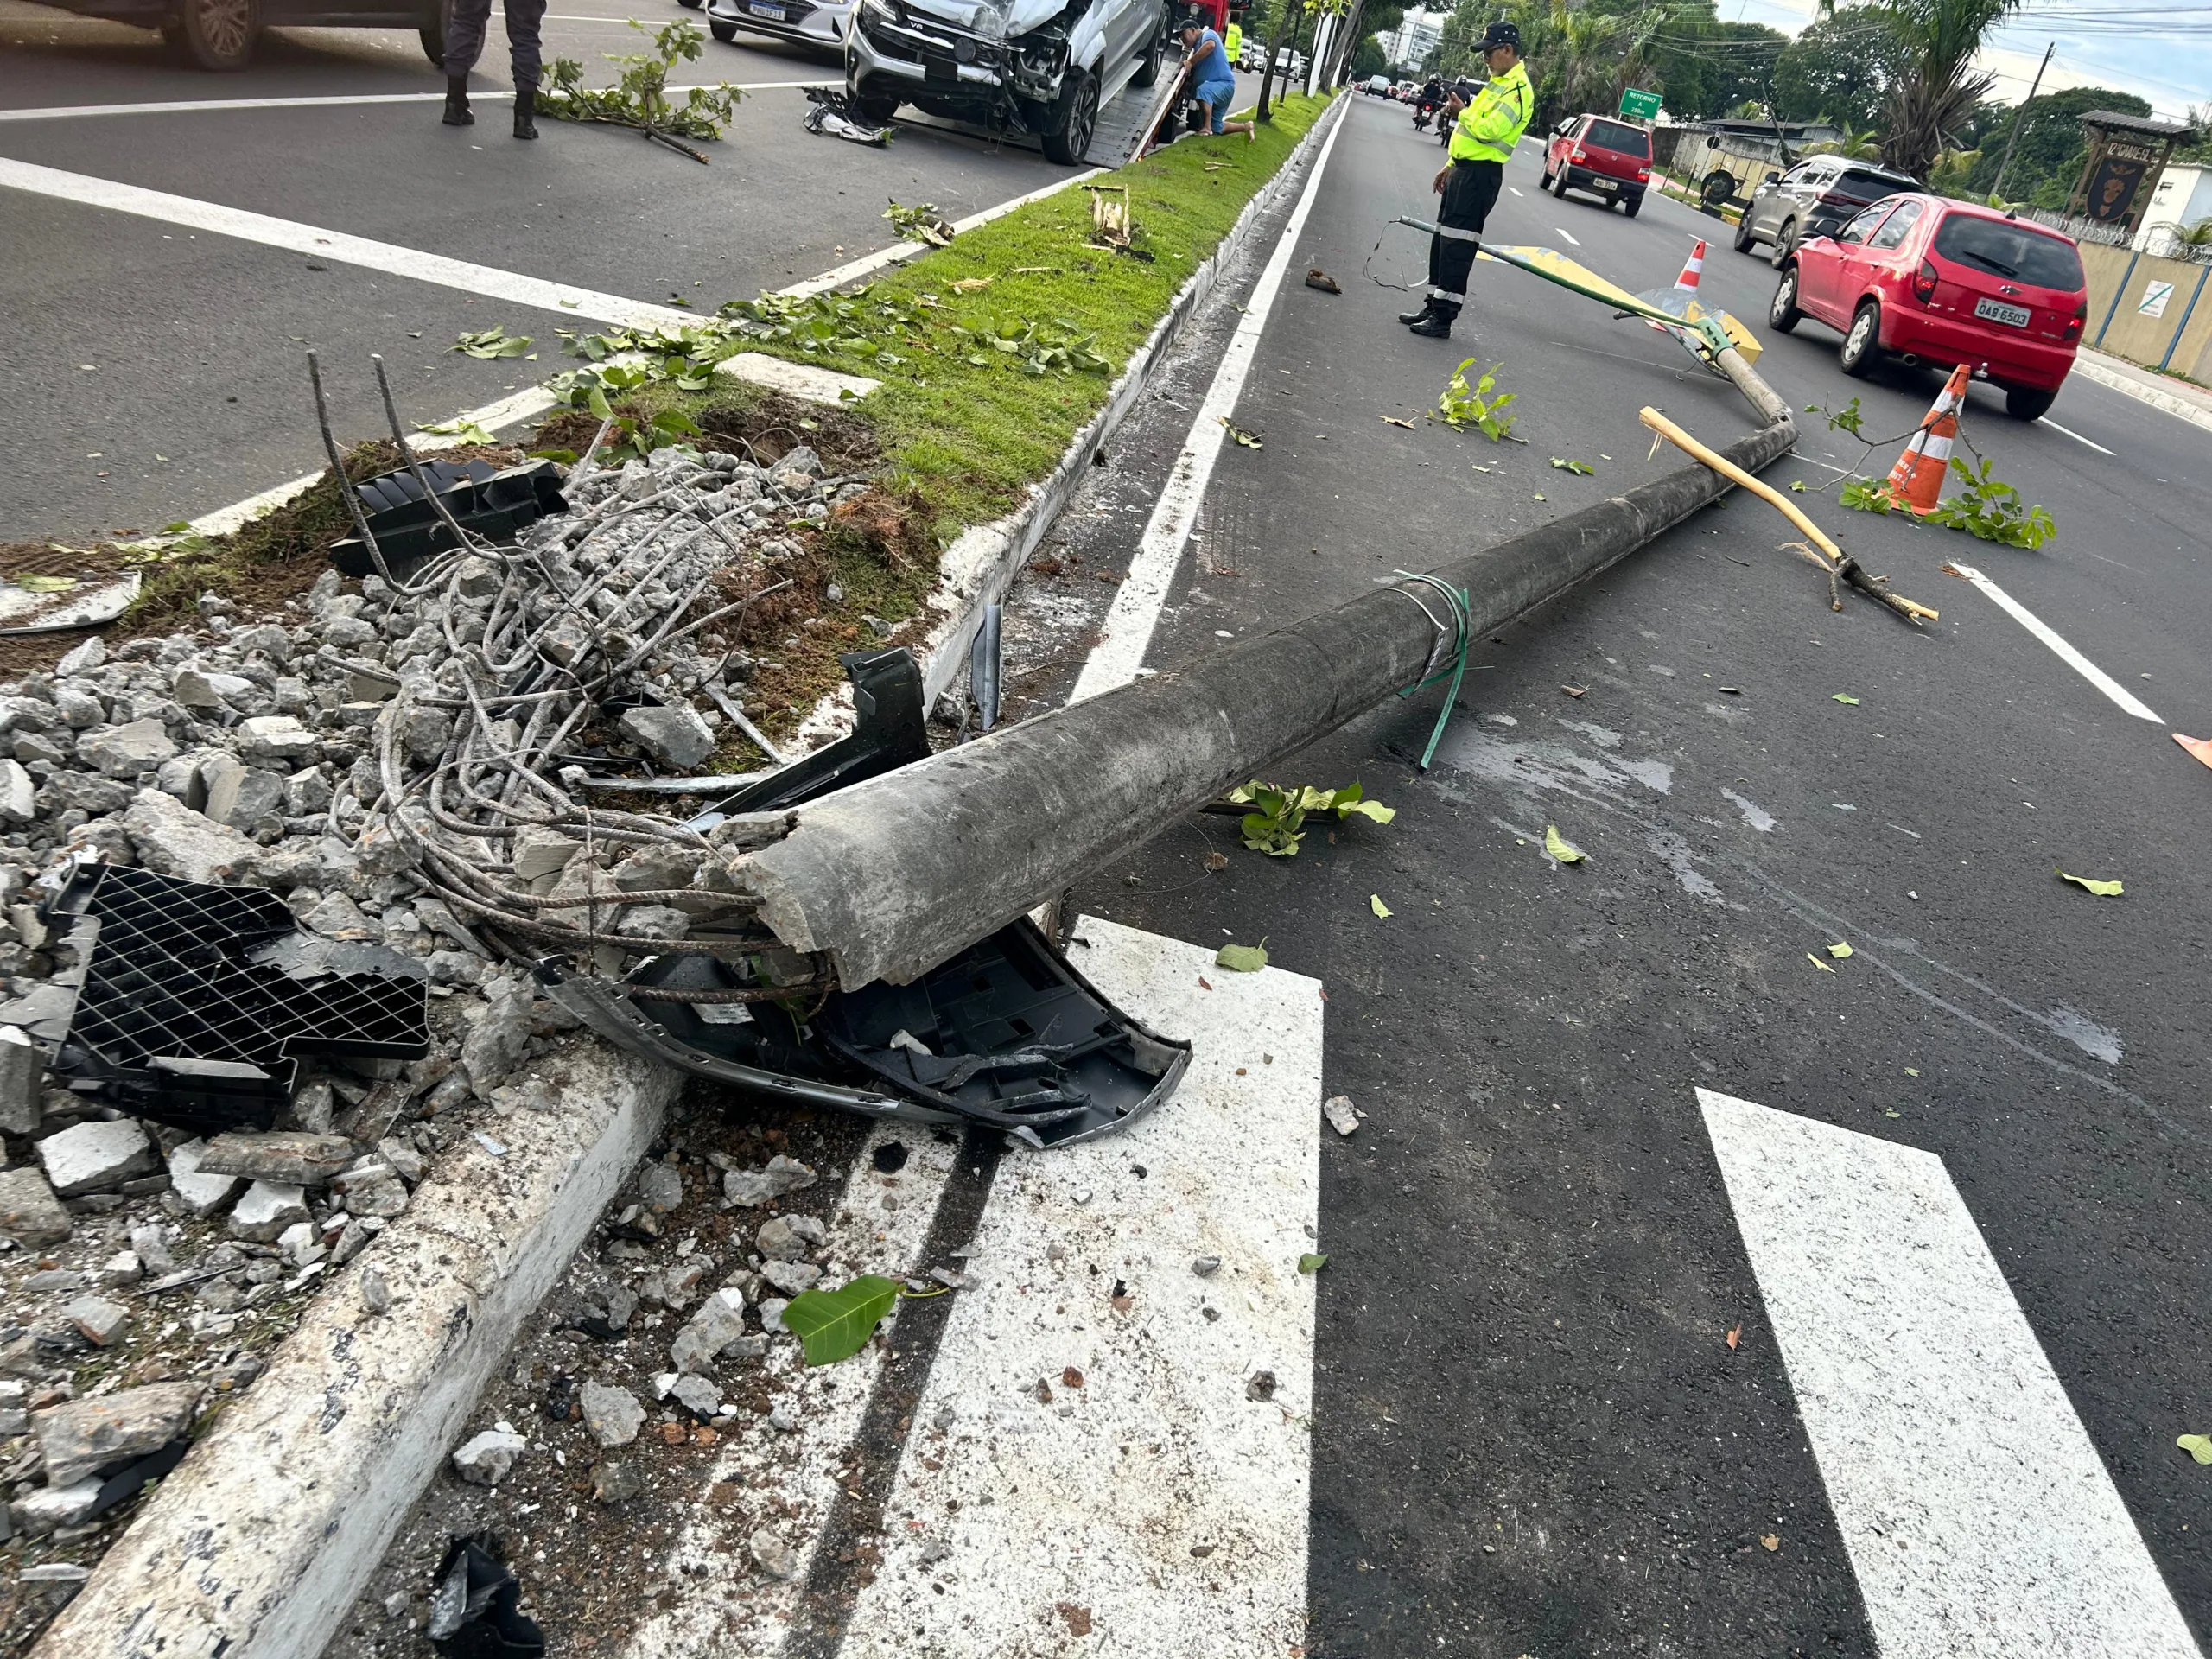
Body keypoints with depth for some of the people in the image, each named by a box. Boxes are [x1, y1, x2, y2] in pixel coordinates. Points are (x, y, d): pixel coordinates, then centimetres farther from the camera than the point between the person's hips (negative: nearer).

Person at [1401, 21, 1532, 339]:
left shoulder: (1518, 89, -13)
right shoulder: (1496, 83, 18)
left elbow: (1489, 131, -25)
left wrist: (1461, 113, -13)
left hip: (1480, 175, -10)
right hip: (1463, 170, 10)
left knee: (1456, 246, -10)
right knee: (1442, 240, 13)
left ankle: (1443, 319, -9)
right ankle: (1434, 307, 21)